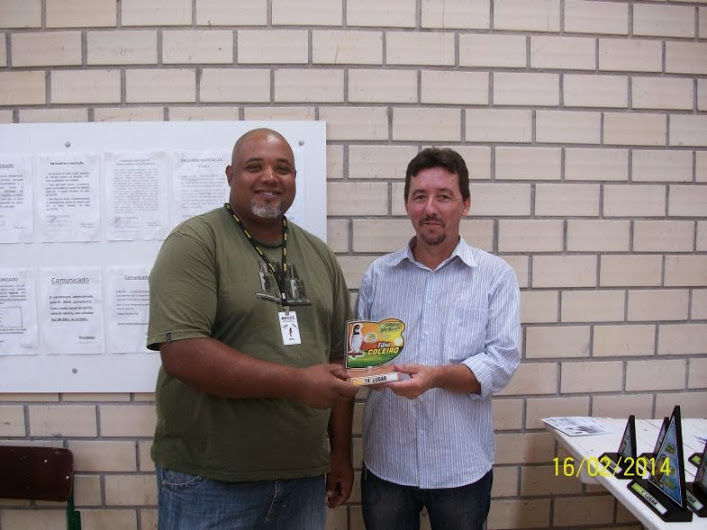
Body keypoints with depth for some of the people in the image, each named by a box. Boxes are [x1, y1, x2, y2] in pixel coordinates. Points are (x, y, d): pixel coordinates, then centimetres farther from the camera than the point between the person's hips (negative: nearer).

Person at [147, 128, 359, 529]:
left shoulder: (320, 255, 7)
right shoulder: (195, 242, -10)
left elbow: (338, 358, 10)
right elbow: (181, 354, -21)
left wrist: (342, 453, 8)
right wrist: (297, 383, -21)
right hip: (209, 483, -4)